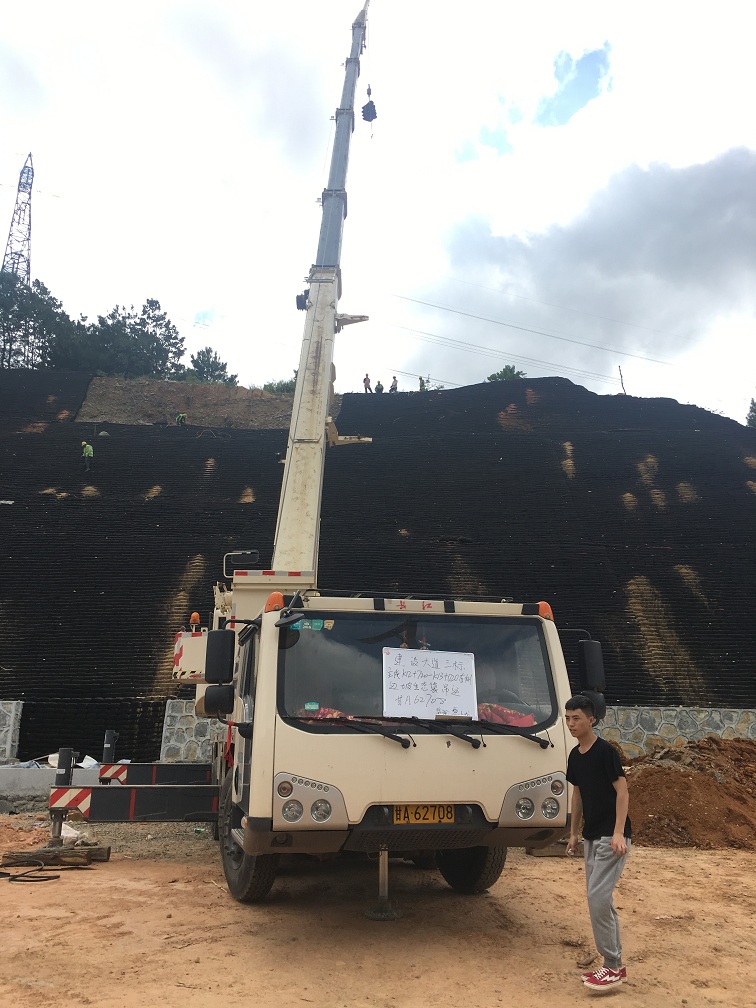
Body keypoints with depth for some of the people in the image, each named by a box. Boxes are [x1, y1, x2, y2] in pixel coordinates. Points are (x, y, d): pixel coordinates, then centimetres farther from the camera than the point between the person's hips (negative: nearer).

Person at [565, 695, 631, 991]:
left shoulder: (605, 751, -15)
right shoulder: (574, 755, 8)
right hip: (591, 836, 8)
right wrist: (573, 832, 17)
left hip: (611, 836, -8)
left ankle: (613, 966, 1)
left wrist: (618, 833, -21)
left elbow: (622, 791, -15)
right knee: (599, 899, 12)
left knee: (598, 896, -11)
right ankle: (613, 965, 22)